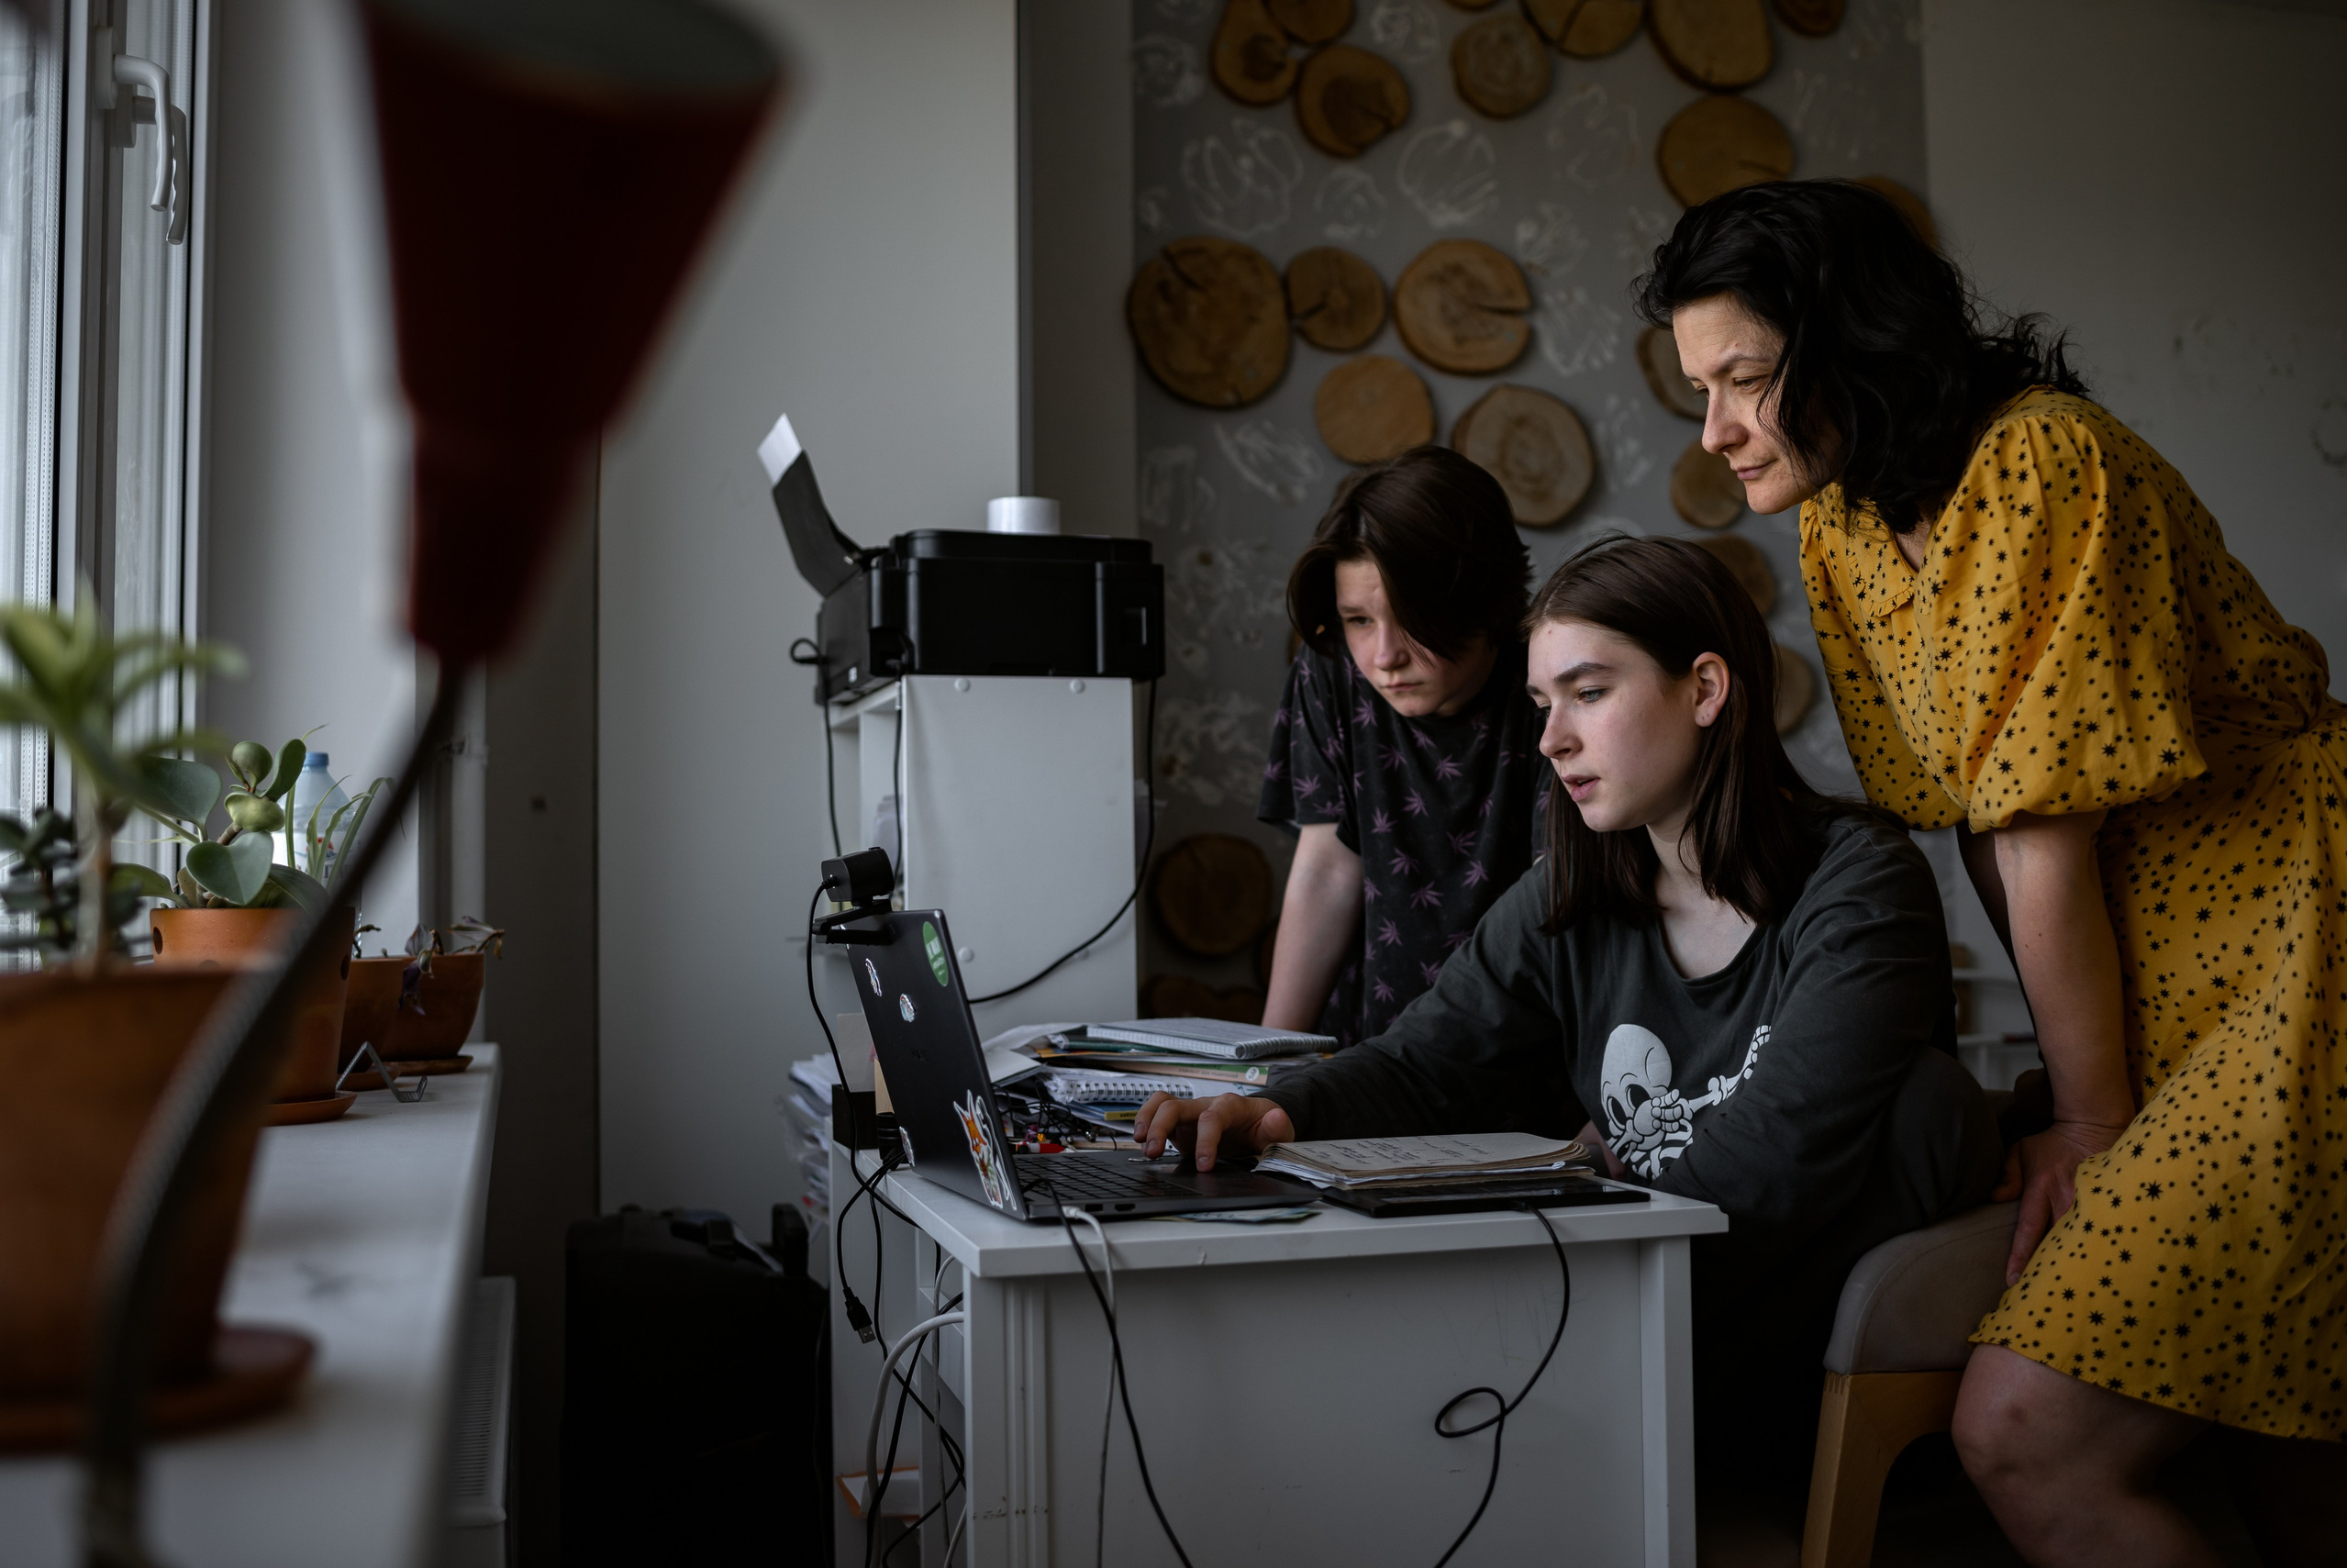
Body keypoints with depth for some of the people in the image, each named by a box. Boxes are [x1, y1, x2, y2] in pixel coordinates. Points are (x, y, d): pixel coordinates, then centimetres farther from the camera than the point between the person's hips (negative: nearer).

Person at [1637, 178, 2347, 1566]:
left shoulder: (2046, 463, -17)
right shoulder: (1840, 524, 7)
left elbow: (2044, 837, -15)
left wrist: (2095, 1122, -8)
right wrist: (2082, 1102, 7)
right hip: (2161, 989, 7)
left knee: (2027, 1433, -16)